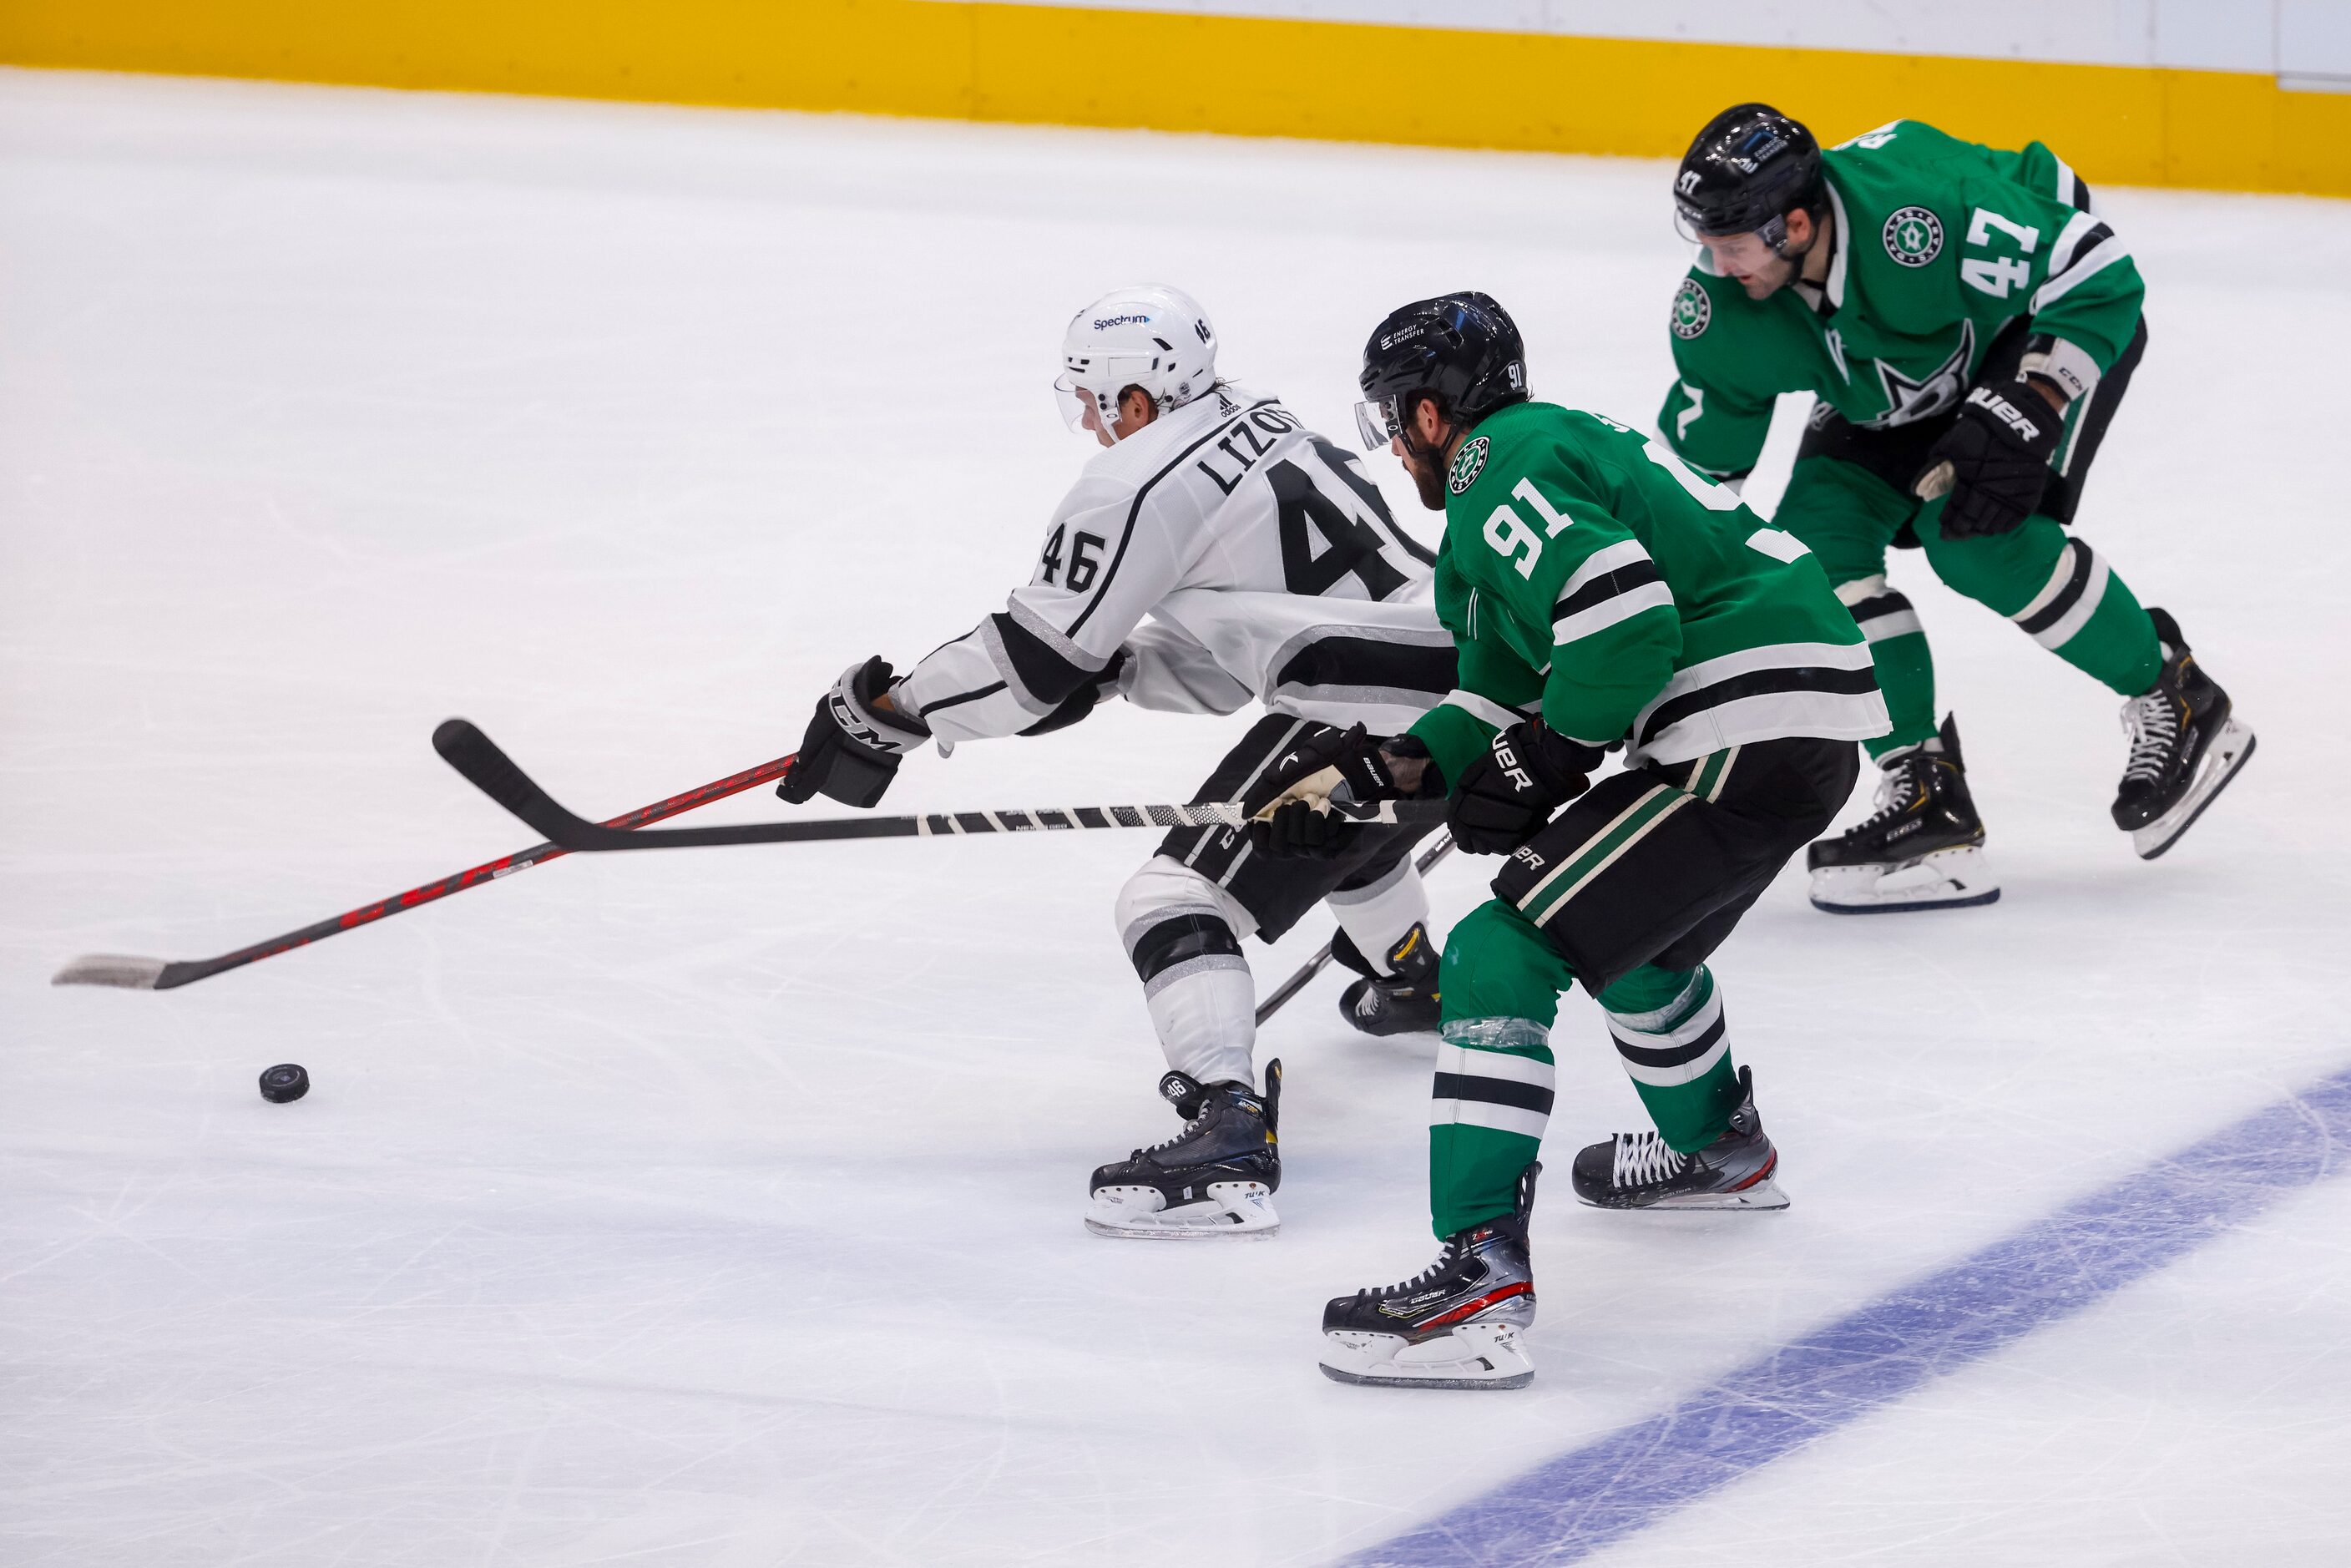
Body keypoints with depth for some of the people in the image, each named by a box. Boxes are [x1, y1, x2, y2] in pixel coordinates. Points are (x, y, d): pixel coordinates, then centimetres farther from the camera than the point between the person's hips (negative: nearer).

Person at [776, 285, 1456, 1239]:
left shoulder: (1138, 481, -10)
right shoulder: (1256, 426, 19)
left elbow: (1039, 665, -8)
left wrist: (888, 711, 3)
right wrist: (1118, 665, 14)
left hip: (1371, 704, -10)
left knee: (1177, 899, -11)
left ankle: (1228, 1138, -27)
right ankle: (1410, 983, 66)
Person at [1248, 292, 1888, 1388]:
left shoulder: (1497, 470, -8)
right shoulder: (1557, 446, 24)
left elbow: (1625, 613, -24)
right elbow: (1508, 699, 26)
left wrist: (1547, 762, -11)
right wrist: (1368, 772, 16)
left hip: (1740, 738, -11)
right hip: (1810, 722, 11)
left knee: (1503, 956, -13)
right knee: (1630, 924, 36)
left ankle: (1482, 1278, -23)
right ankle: (1719, 1152, 59)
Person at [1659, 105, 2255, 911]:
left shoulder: (1921, 214, -42)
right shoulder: (1724, 309, -21)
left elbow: (2099, 280, -34)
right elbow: (1704, 456, -5)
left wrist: (2019, 419, -39)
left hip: (2066, 323, -7)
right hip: (1895, 384, 7)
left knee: (1975, 537, -25)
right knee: (1819, 536, -13)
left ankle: (2174, 701, -4)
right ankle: (1924, 795, -8)